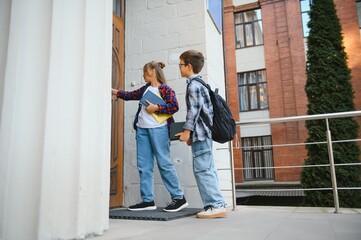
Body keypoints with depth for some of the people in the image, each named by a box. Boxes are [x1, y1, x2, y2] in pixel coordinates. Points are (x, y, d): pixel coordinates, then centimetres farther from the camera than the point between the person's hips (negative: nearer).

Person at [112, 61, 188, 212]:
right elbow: (130, 95, 29)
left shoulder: (165, 89, -1)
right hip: (142, 129, 7)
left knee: (164, 163, -7)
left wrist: (156, 108, -12)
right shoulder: (145, 89, 19)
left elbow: (174, 106, -13)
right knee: (144, 165, 5)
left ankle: (179, 198, 3)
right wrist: (114, 91, 32)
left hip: (158, 128, -7)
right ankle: (147, 200, 11)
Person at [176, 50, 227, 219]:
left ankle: (215, 205, -6)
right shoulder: (200, 83, 23)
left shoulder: (193, 84, -7)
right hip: (204, 132, 10)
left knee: (202, 169, -9)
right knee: (208, 170, 10)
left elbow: (194, 109, -16)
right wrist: (191, 134, 24)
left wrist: (187, 130, -14)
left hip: (200, 133, -10)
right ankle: (218, 204, 14)